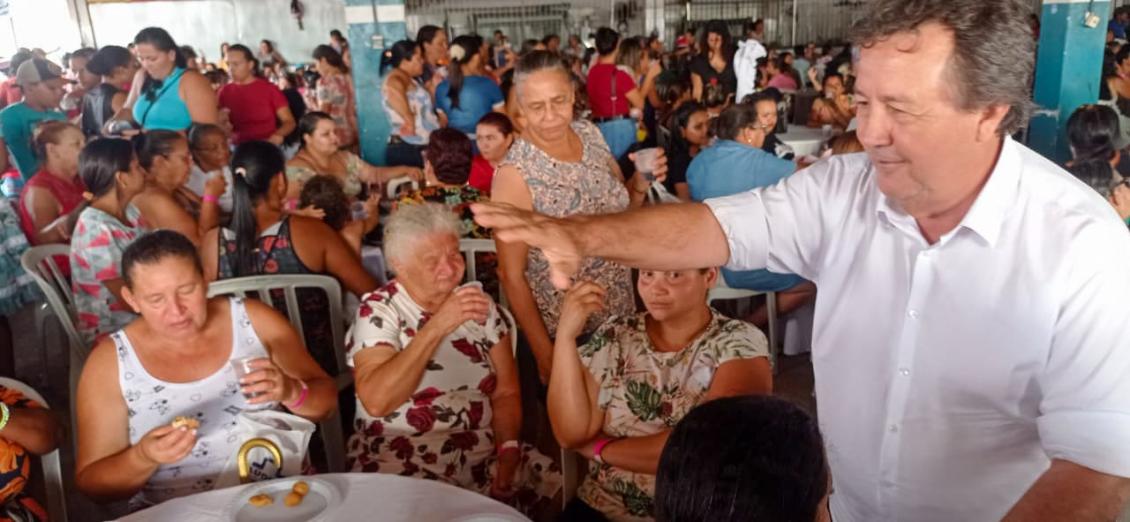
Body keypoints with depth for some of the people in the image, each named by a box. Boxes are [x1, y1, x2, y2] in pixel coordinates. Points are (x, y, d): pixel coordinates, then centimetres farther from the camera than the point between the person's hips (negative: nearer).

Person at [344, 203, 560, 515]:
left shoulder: (481, 304, 6)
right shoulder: (377, 311, -6)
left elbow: (506, 391, 8)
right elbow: (376, 402, -22)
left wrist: (508, 451, -10)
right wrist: (436, 327, -27)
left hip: (481, 448, 4)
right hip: (399, 455, -4)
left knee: (555, 488, -16)